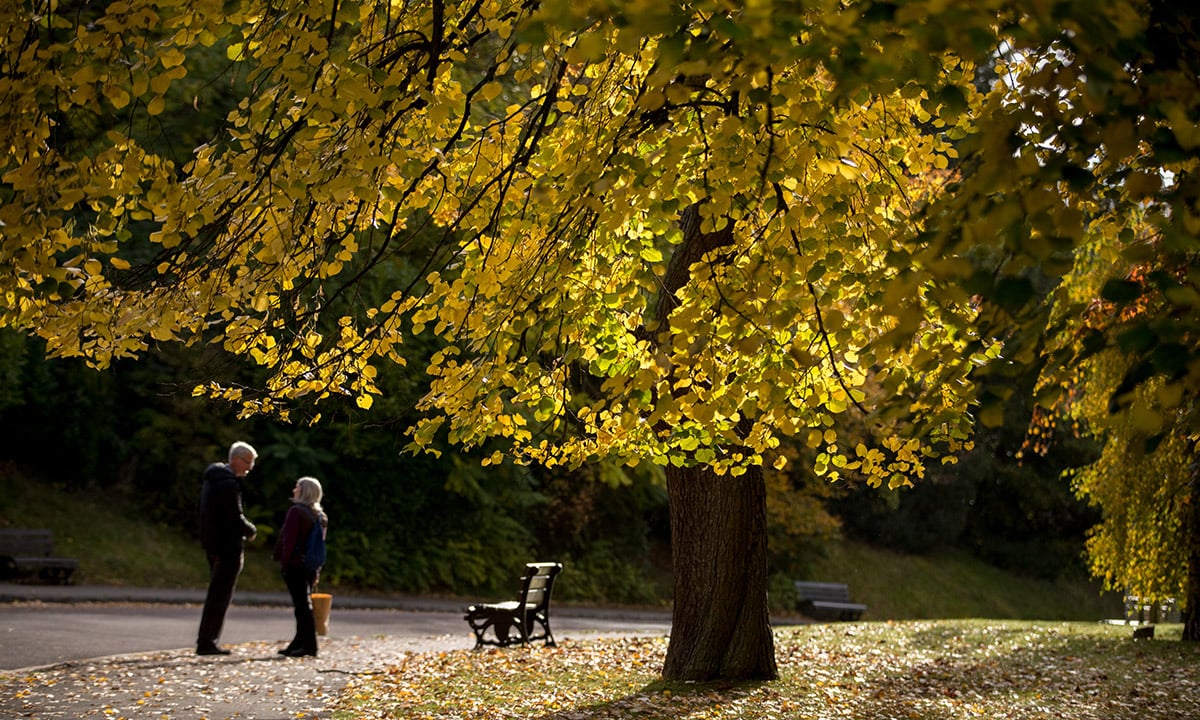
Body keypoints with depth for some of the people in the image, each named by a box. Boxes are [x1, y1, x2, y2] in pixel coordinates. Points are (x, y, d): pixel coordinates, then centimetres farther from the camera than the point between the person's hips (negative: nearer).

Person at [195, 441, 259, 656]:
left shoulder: (212, 479, 14)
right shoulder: (229, 483, -17)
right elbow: (236, 518, -21)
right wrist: (251, 531, -3)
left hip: (214, 545, 10)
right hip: (228, 546, -10)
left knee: (217, 593, 16)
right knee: (220, 595, -5)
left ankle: (206, 640, 18)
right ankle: (207, 642, -4)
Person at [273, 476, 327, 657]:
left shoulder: (296, 511, -11)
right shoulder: (320, 516, 14)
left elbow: (289, 540, -16)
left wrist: (284, 561, -11)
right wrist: (317, 572, 19)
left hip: (295, 564, -8)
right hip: (311, 566, 8)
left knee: (301, 604, -8)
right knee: (304, 603, 13)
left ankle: (309, 645, -10)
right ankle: (299, 643, 19)